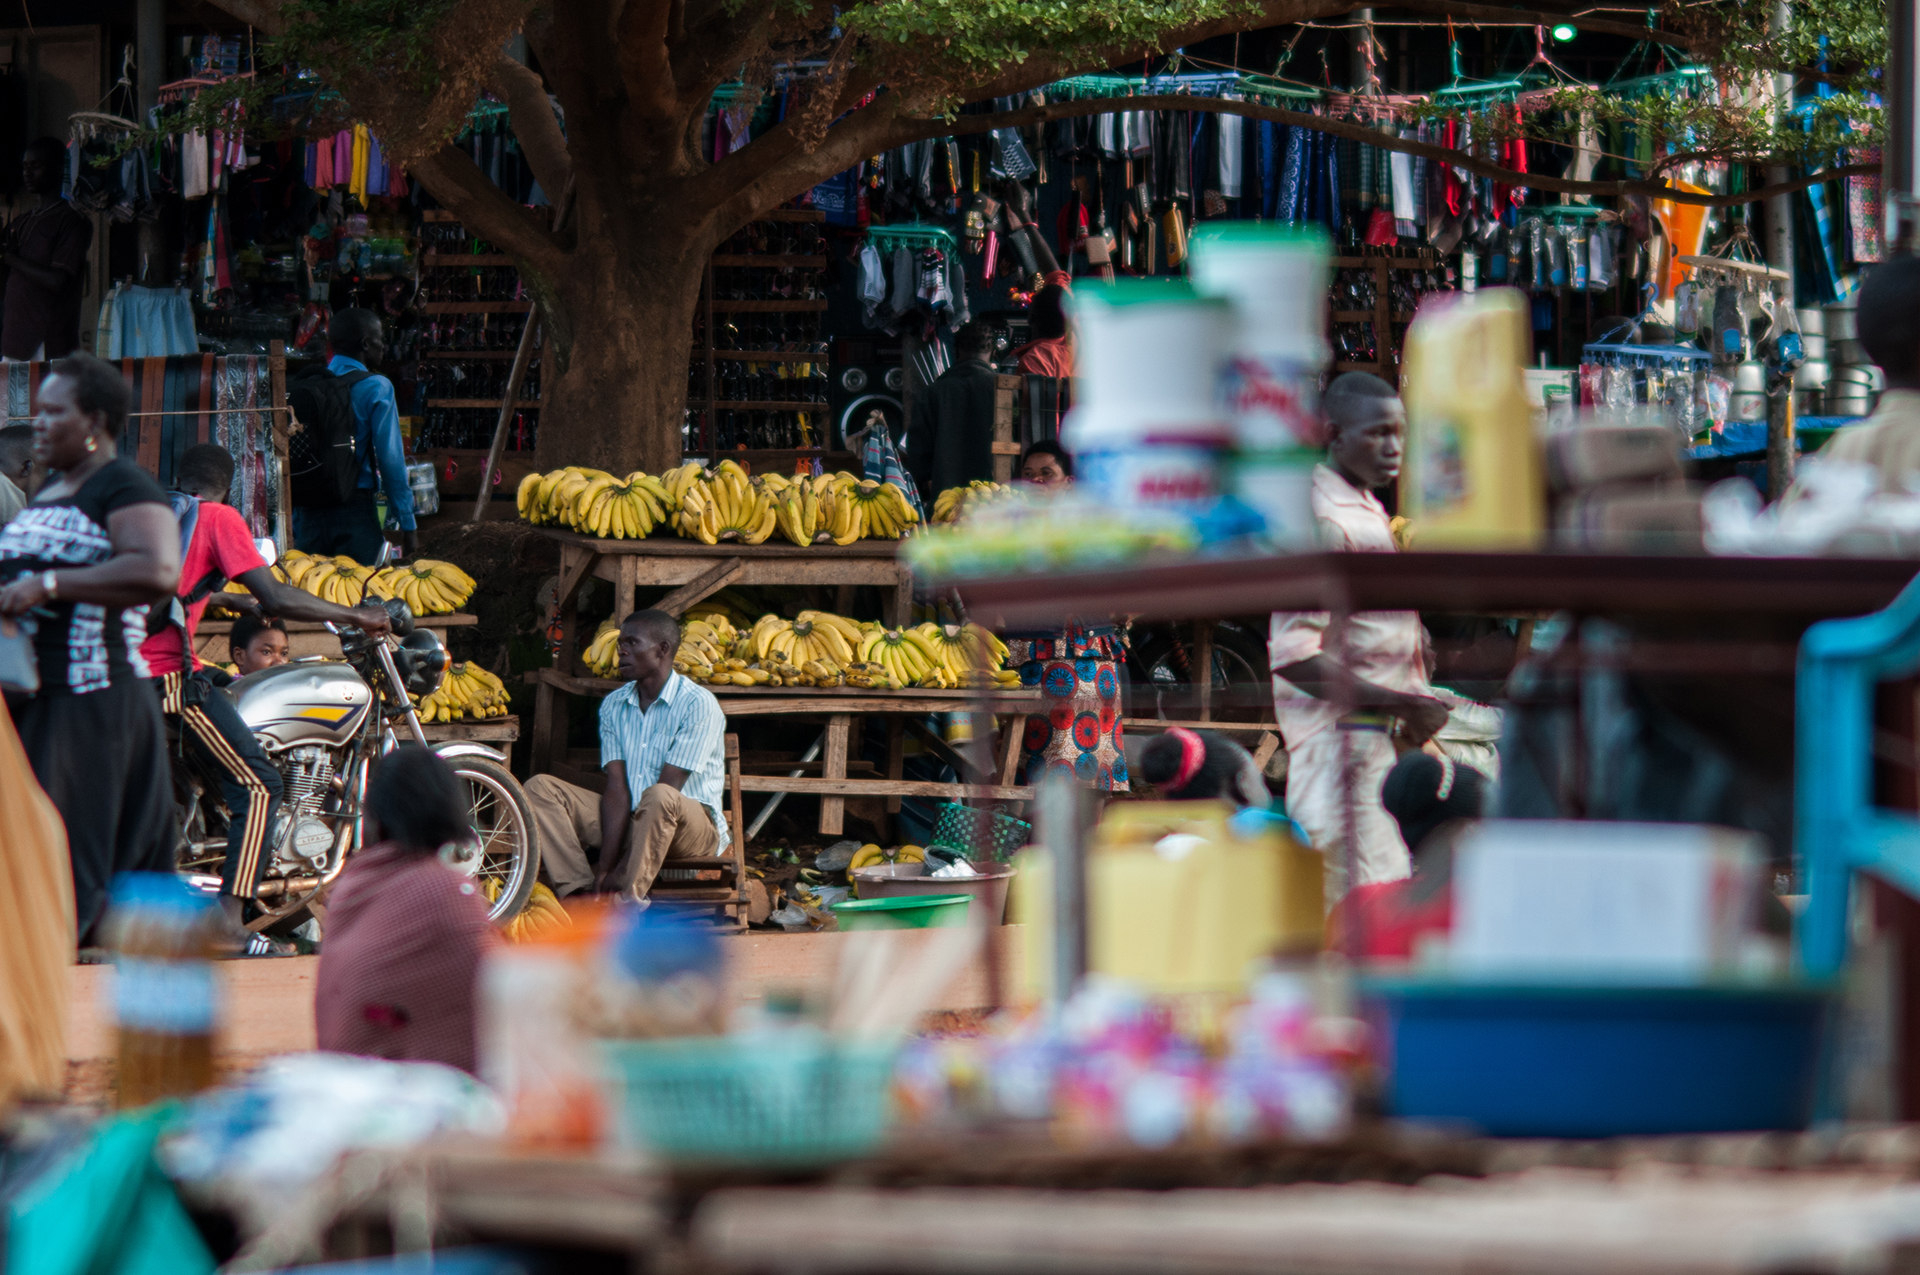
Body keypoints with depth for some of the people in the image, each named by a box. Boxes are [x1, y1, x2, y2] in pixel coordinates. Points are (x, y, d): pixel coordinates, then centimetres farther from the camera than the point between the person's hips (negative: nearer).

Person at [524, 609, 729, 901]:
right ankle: (581, 893, -29)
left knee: (659, 798, -40)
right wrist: (605, 864, -18)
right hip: (627, 822, 6)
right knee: (539, 788, -10)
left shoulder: (698, 705, -12)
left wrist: (617, 874, -21)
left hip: (693, 826, -6)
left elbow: (668, 788, -17)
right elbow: (616, 790, -2)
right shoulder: (614, 706, 7)